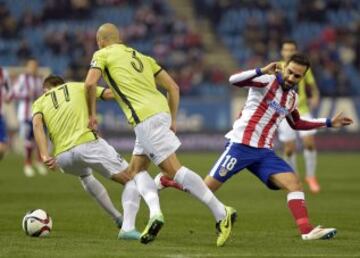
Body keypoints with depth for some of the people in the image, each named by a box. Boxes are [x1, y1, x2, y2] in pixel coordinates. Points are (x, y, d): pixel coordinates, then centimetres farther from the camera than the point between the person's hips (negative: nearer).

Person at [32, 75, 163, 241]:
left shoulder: (40, 102, 25)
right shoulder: (78, 87, 25)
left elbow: (37, 124, 3)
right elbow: (109, 93, 10)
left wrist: (44, 156, -8)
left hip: (62, 156, 3)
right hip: (88, 143, -3)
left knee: (85, 176, 39)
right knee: (132, 179, 7)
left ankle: (118, 218, 39)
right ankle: (128, 227, -13)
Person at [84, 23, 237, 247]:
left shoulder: (103, 55, 9)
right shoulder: (141, 56, 26)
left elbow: (90, 83, -9)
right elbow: (173, 87, 20)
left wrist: (92, 113, 4)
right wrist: (173, 120, 23)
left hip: (145, 118, -8)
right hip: (160, 111, 8)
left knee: (174, 170, -12)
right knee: (136, 171, 17)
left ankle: (221, 213, -18)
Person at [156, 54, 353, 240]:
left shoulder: (292, 98, 15)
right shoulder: (267, 81, -9)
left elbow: (296, 124, 34)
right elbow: (234, 80, -25)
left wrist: (329, 123, 29)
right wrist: (262, 71, -37)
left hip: (264, 152, 7)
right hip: (241, 145, -7)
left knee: (294, 183, -12)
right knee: (205, 188, -4)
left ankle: (307, 230, -18)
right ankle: (165, 180, 19)